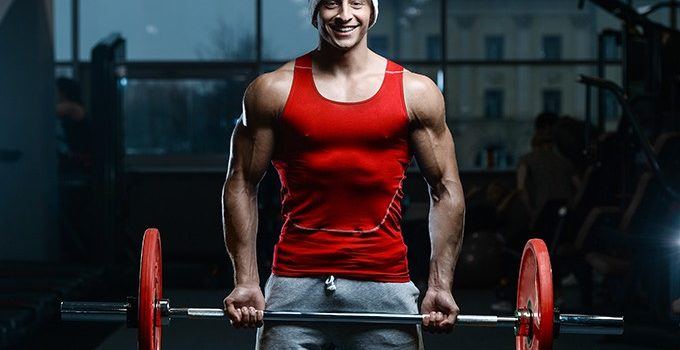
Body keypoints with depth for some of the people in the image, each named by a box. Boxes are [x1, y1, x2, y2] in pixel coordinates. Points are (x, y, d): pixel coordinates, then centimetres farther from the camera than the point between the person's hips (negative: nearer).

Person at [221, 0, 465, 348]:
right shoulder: (274, 90, 3)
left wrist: (441, 286, 1)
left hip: (384, 283, 1)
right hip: (295, 282, 0)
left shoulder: (416, 92, 5)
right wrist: (245, 281, -1)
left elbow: (445, 190, 8)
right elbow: (241, 185, 5)